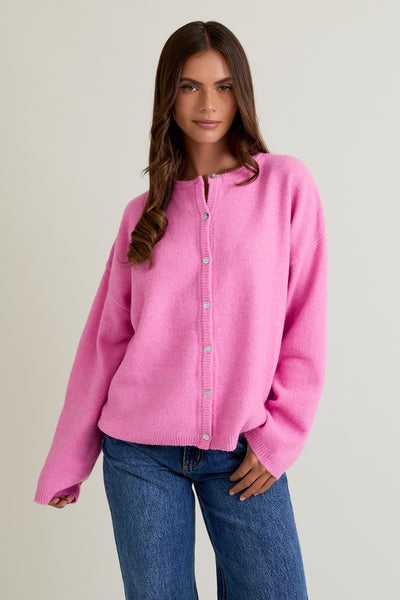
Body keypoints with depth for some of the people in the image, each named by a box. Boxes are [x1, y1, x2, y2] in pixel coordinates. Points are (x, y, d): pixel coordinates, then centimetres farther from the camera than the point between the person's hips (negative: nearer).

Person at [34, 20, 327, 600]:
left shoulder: (285, 183, 0)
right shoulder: (144, 212, 5)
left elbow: (306, 324, -1)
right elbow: (107, 339, 7)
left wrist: (280, 435, -6)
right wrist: (67, 463, 9)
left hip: (244, 456, -1)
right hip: (141, 453, 1)